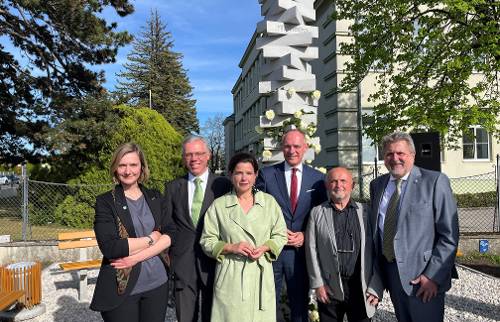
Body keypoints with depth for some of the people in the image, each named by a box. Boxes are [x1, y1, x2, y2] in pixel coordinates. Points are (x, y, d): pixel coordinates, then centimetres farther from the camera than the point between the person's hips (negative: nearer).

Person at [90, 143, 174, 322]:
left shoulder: (155, 198, 6)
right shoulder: (105, 202, -5)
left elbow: (169, 235, -2)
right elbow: (110, 247, -15)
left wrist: (137, 257, -14)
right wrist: (151, 238, -9)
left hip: (157, 283, 3)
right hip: (121, 288, -3)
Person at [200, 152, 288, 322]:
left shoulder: (269, 202, 4)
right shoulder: (219, 205, -1)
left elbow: (280, 235, 9)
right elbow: (207, 241, 2)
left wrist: (264, 248, -9)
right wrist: (231, 247, -13)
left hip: (261, 275, 2)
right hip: (231, 276, -1)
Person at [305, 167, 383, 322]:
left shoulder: (365, 212, 2)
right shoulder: (317, 213, 3)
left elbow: (375, 252, 0)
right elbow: (312, 250, 1)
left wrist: (375, 287, -4)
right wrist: (318, 284, -4)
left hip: (361, 287, 0)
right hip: (328, 288, 0)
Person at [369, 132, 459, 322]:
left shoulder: (435, 181, -8)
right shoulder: (377, 185, 8)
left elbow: (449, 235, -10)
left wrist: (433, 275, -15)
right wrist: (378, 267, 8)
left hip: (421, 273, -4)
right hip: (389, 271, 5)